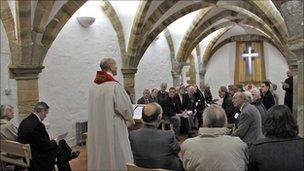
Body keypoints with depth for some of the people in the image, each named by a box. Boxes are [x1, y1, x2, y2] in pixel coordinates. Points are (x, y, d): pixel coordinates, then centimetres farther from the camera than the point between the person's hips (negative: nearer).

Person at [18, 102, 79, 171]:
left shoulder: (24, 122, 1)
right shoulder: (37, 124, -26)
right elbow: (45, 146, -22)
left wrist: (52, 141, 8)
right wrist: (54, 142, -4)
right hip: (39, 159, -9)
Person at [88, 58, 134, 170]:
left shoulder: (93, 86, 3)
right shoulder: (114, 85, -18)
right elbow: (126, 108, -16)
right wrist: (129, 120, 4)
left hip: (97, 130, 7)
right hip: (114, 129, -7)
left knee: (100, 157, 18)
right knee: (116, 159, 6)